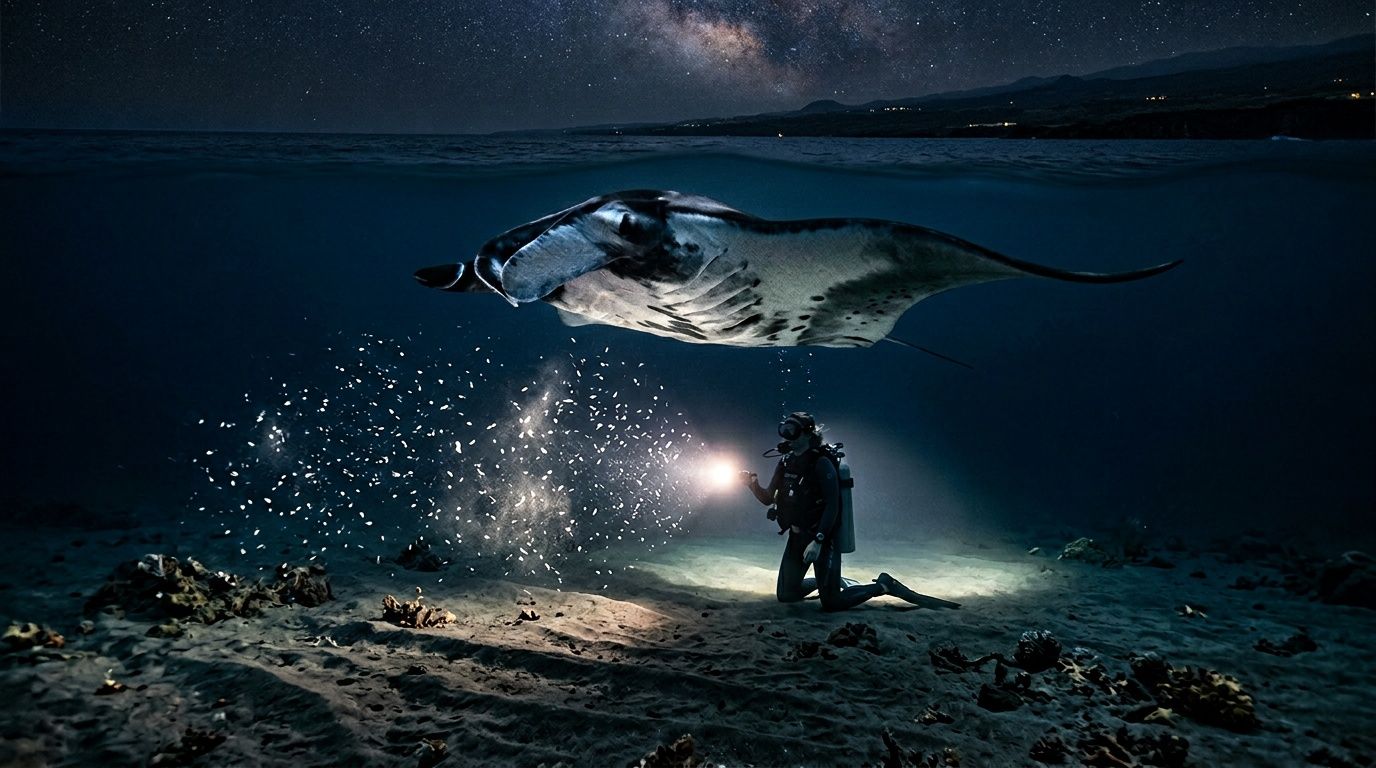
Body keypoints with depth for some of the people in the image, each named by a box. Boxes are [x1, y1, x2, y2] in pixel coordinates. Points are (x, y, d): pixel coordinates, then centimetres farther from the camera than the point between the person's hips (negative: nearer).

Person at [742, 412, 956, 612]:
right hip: (797, 536, 7)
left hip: (823, 537, -7)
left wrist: (818, 541, -29)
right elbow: (768, 498, 9)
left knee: (831, 603, -9)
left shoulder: (821, 463, -16)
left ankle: (884, 585, 10)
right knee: (785, 595, 11)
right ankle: (824, 580, 35)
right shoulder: (786, 463, 6)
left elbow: (832, 505, -21)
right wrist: (753, 485, -12)